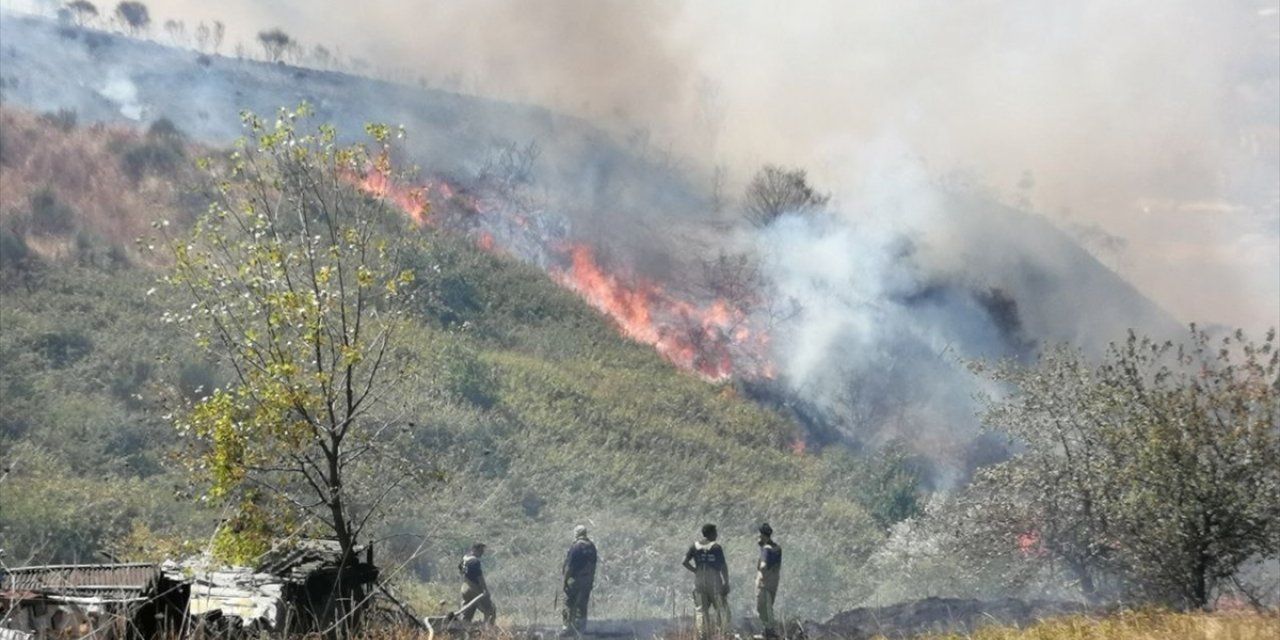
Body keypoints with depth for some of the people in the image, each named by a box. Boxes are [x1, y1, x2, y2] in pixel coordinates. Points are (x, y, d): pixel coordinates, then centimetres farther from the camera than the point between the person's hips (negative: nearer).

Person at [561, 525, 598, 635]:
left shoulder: (575, 546, -15)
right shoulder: (592, 546, 4)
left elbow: (569, 565, -15)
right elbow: (594, 564, 9)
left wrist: (566, 579, -8)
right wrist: (592, 578, 16)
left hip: (575, 579, -6)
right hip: (588, 579, 6)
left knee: (570, 603, 2)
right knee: (582, 604, 13)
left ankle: (569, 626, 0)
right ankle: (580, 627, 18)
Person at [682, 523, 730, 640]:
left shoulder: (695, 546, 4)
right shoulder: (716, 546, -7)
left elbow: (685, 561, -4)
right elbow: (723, 566, -10)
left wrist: (695, 570, 4)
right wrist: (726, 583, -6)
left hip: (699, 581, 4)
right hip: (714, 581, -4)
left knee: (700, 610, 7)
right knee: (721, 607, 7)